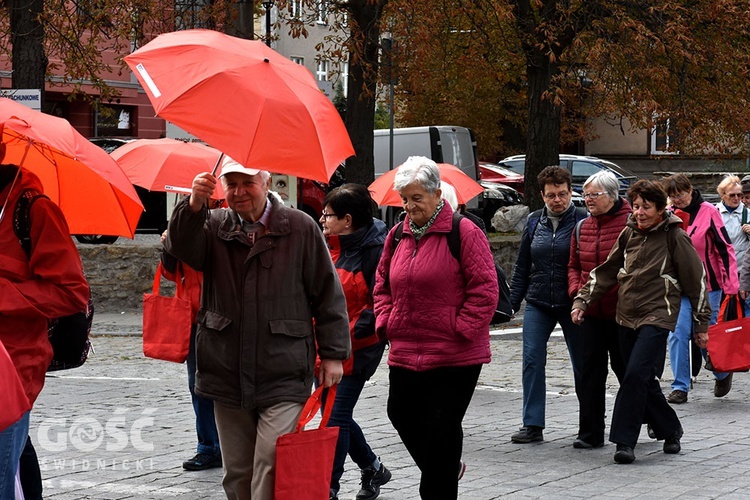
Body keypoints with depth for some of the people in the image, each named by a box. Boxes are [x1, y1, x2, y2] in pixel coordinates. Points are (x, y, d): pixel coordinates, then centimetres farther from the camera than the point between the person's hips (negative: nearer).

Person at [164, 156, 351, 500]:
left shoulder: (299, 227, 2)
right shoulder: (214, 225, 8)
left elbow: (328, 293, 4)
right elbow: (183, 249, -13)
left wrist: (332, 353, 1)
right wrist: (194, 206, -31)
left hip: (283, 377, -3)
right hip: (227, 375, 3)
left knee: (270, 468, -14)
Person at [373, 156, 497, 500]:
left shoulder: (463, 233, -8)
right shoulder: (398, 235, 11)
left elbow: (484, 290, -10)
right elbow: (382, 284, 21)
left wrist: (460, 330, -13)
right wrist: (386, 322, 7)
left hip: (455, 355, -7)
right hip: (405, 352, 7)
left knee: (442, 427, -3)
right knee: (402, 415, 10)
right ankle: (447, 468, 33)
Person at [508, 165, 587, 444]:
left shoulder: (582, 221, -6)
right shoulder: (534, 222, 7)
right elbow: (522, 267, 13)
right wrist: (512, 303, 8)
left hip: (571, 305, -3)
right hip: (537, 304, 3)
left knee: (581, 364, 6)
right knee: (532, 361, -5)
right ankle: (533, 425, 0)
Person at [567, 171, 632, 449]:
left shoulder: (630, 223, -8)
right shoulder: (582, 228, 10)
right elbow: (574, 266, 18)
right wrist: (576, 289, 0)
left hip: (621, 310, -5)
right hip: (591, 310, 5)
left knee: (623, 366, 7)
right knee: (591, 370, 3)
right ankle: (590, 433, 6)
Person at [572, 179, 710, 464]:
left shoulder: (674, 237, -6)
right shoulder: (629, 234, 9)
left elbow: (696, 280, -1)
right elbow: (606, 271, 17)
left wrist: (701, 323, 2)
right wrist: (582, 301, 7)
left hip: (657, 316, -6)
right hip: (627, 317, 6)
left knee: (636, 374, -19)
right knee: (644, 380, 9)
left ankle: (624, 441, -15)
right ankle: (670, 431, 26)